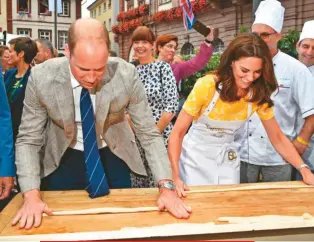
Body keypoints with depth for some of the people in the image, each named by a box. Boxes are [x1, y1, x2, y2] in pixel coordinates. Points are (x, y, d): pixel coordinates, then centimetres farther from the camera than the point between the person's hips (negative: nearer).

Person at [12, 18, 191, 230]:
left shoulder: (126, 75, -24)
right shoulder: (42, 77, -22)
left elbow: (149, 133, -15)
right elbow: (29, 139, -13)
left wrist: (166, 187, -24)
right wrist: (31, 195, -25)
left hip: (112, 157, 0)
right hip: (63, 160, 0)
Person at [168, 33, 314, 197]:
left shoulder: (258, 94, -12)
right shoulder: (206, 86, -25)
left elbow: (278, 138, -6)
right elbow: (177, 133, -21)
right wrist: (175, 176, -32)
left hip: (227, 158, 3)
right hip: (195, 155, -3)